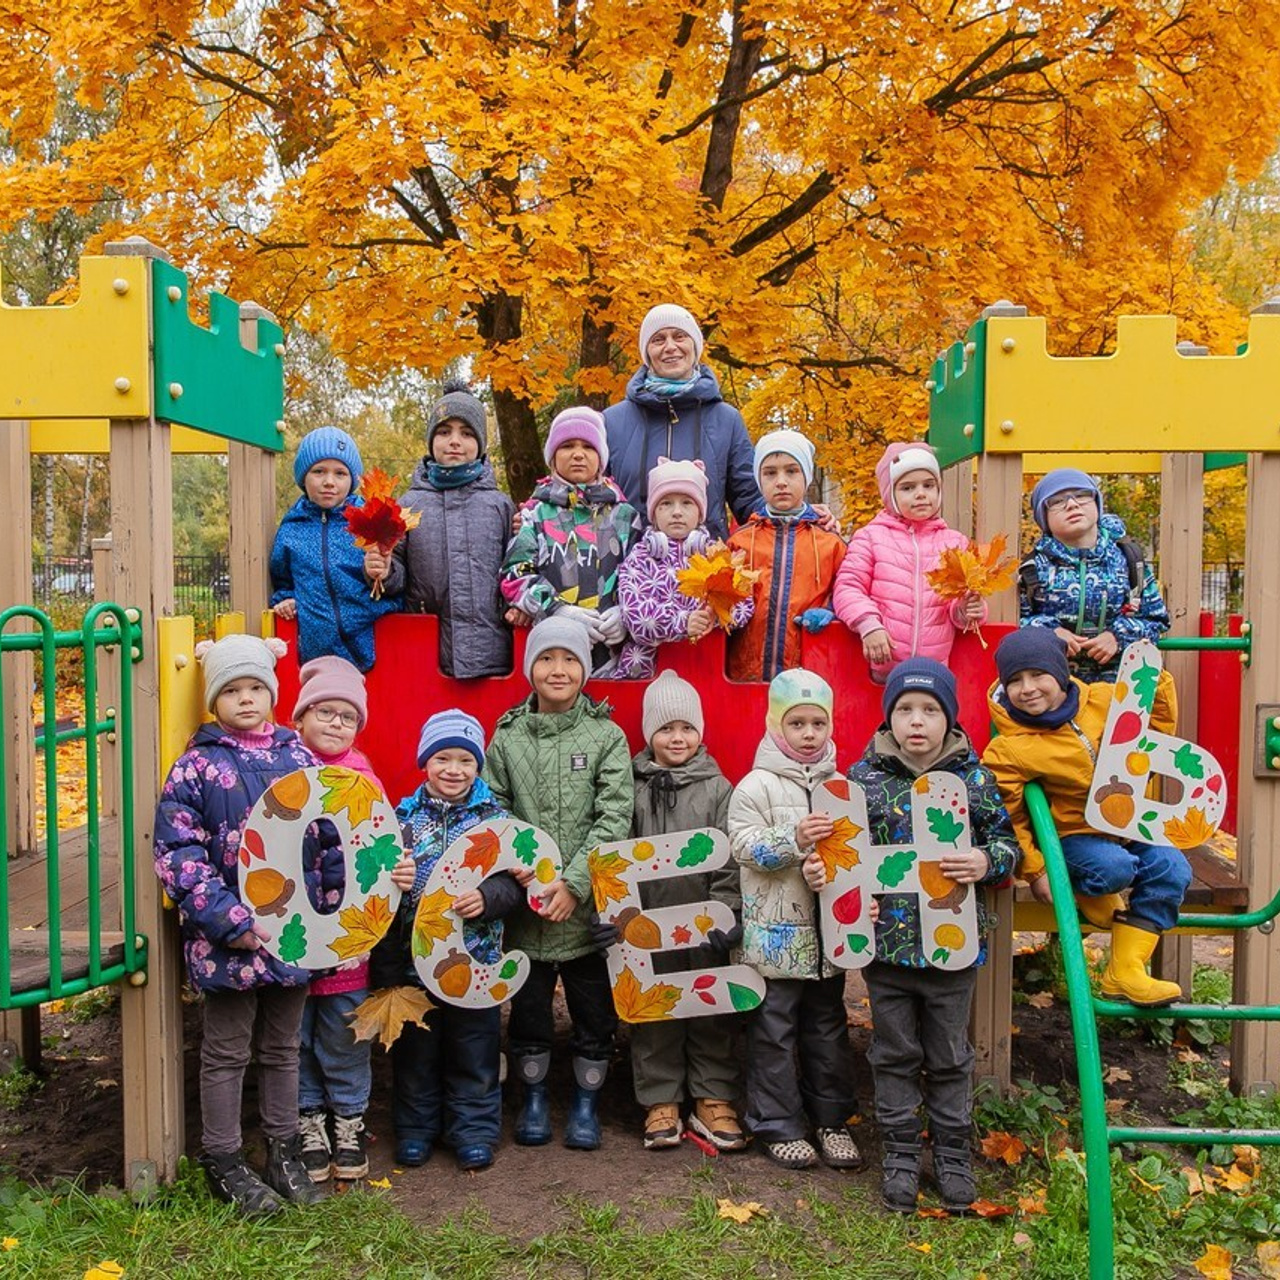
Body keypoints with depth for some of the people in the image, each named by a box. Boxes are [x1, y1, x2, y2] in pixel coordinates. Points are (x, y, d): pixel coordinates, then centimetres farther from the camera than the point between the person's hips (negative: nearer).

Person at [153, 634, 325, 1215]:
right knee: (227, 1052, 11)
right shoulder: (197, 765, -6)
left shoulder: (297, 756, 4)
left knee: (283, 1047, 17)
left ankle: (284, 1151, 33)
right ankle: (225, 1162, 27)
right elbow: (177, 852, -11)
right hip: (227, 939, -3)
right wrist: (231, 920, -18)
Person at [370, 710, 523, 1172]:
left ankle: (474, 1131, 26)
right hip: (412, 956, 1)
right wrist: (390, 880, -21)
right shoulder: (403, 815, 2)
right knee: (415, 1047, 14)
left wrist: (486, 898, -22)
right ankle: (415, 1129, 31)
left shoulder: (494, 817, 0)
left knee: (474, 1051, 9)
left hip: (475, 957, -1)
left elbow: (514, 881, -4)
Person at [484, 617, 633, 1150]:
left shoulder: (607, 736, -2)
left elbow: (614, 819, -9)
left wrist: (573, 883, -16)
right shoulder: (507, 737, 3)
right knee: (528, 1010, 14)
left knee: (594, 1012, 10)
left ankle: (586, 1102, 30)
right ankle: (534, 1099, 34)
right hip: (525, 907, 1)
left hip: (590, 906, -1)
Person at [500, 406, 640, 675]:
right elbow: (515, 573, 1)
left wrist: (625, 613, -11)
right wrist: (557, 611, -14)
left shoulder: (624, 515, 14)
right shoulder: (535, 513, 11)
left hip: (611, 647, 1)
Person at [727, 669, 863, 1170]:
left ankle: (831, 1119, 29)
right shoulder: (757, 785, -7)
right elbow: (745, 846, -15)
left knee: (827, 1026, 16)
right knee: (774, 1028, 4)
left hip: (829, 929, 5)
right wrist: (795, 841, -26)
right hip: (776, 933, -5)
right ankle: (778, 1125, 18)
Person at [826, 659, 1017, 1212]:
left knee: (950, 1057, 15)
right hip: (886, 943, 0)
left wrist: (986, 862, -17)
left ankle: (954, 1153, 32)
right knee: (894, 1054, 13)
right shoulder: (863, 778, -3)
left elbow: (1007, 841, 3)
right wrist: (818, 871, -13)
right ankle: (900, 1151, 30)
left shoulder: (974, 778, -2)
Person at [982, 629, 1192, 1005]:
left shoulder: (1103, 700, -5)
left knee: (1171, 870, -14)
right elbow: (1006, 819, -13)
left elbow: (1157, 720, 12)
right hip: (1071, 834, -5)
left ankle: (1124, 973, -6)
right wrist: (1035, 871, -14)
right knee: (1114, 867, -32)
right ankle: (1083, 894, 6)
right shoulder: (1008, 750, -18)